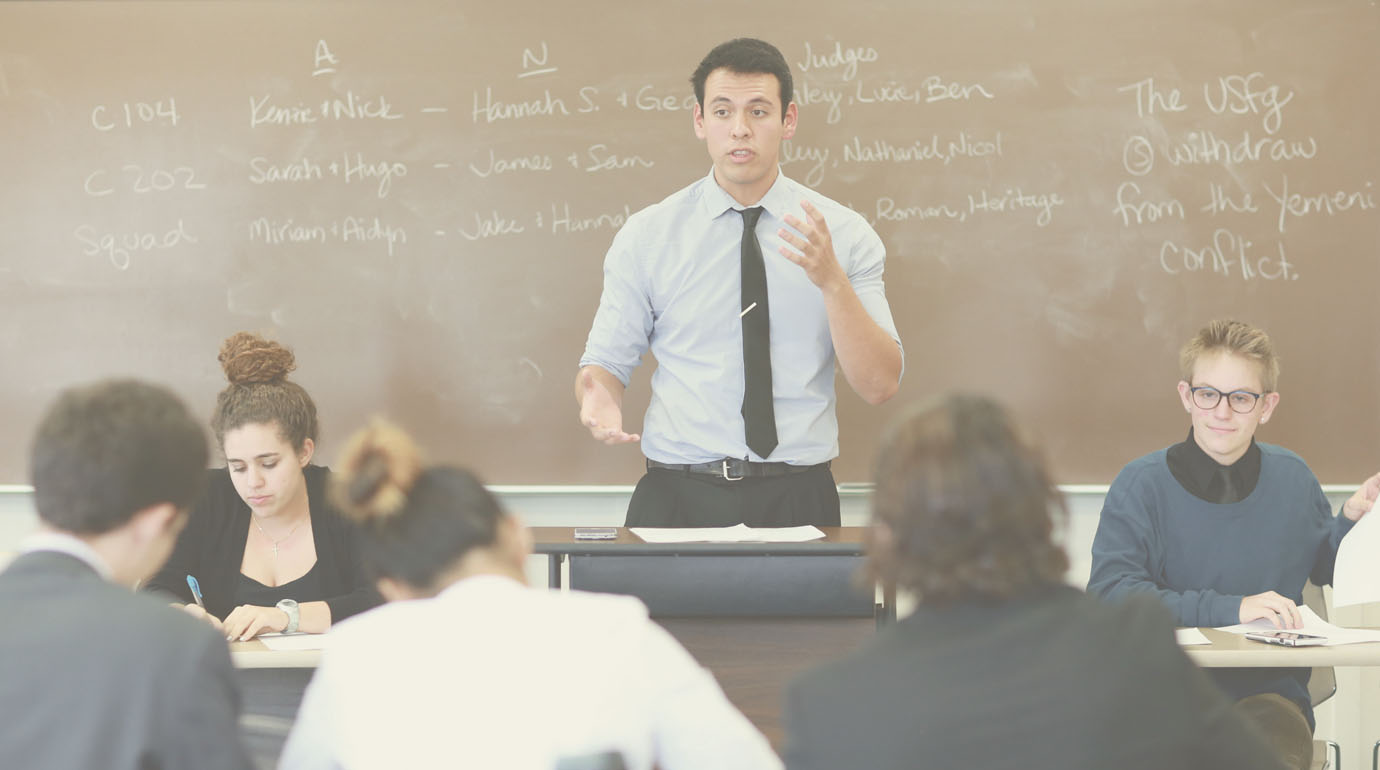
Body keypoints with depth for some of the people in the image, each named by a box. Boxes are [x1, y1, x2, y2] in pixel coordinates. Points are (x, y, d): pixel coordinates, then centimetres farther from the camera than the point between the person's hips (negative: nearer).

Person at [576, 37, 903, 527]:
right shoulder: (646, 237, 5)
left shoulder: (844, 233, 4)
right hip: (677, 499, 0)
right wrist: (600, 399, -16)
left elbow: (879, 386, -2)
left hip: (799, 500, 1)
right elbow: (606, 361, 7)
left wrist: (832, 281, -16)